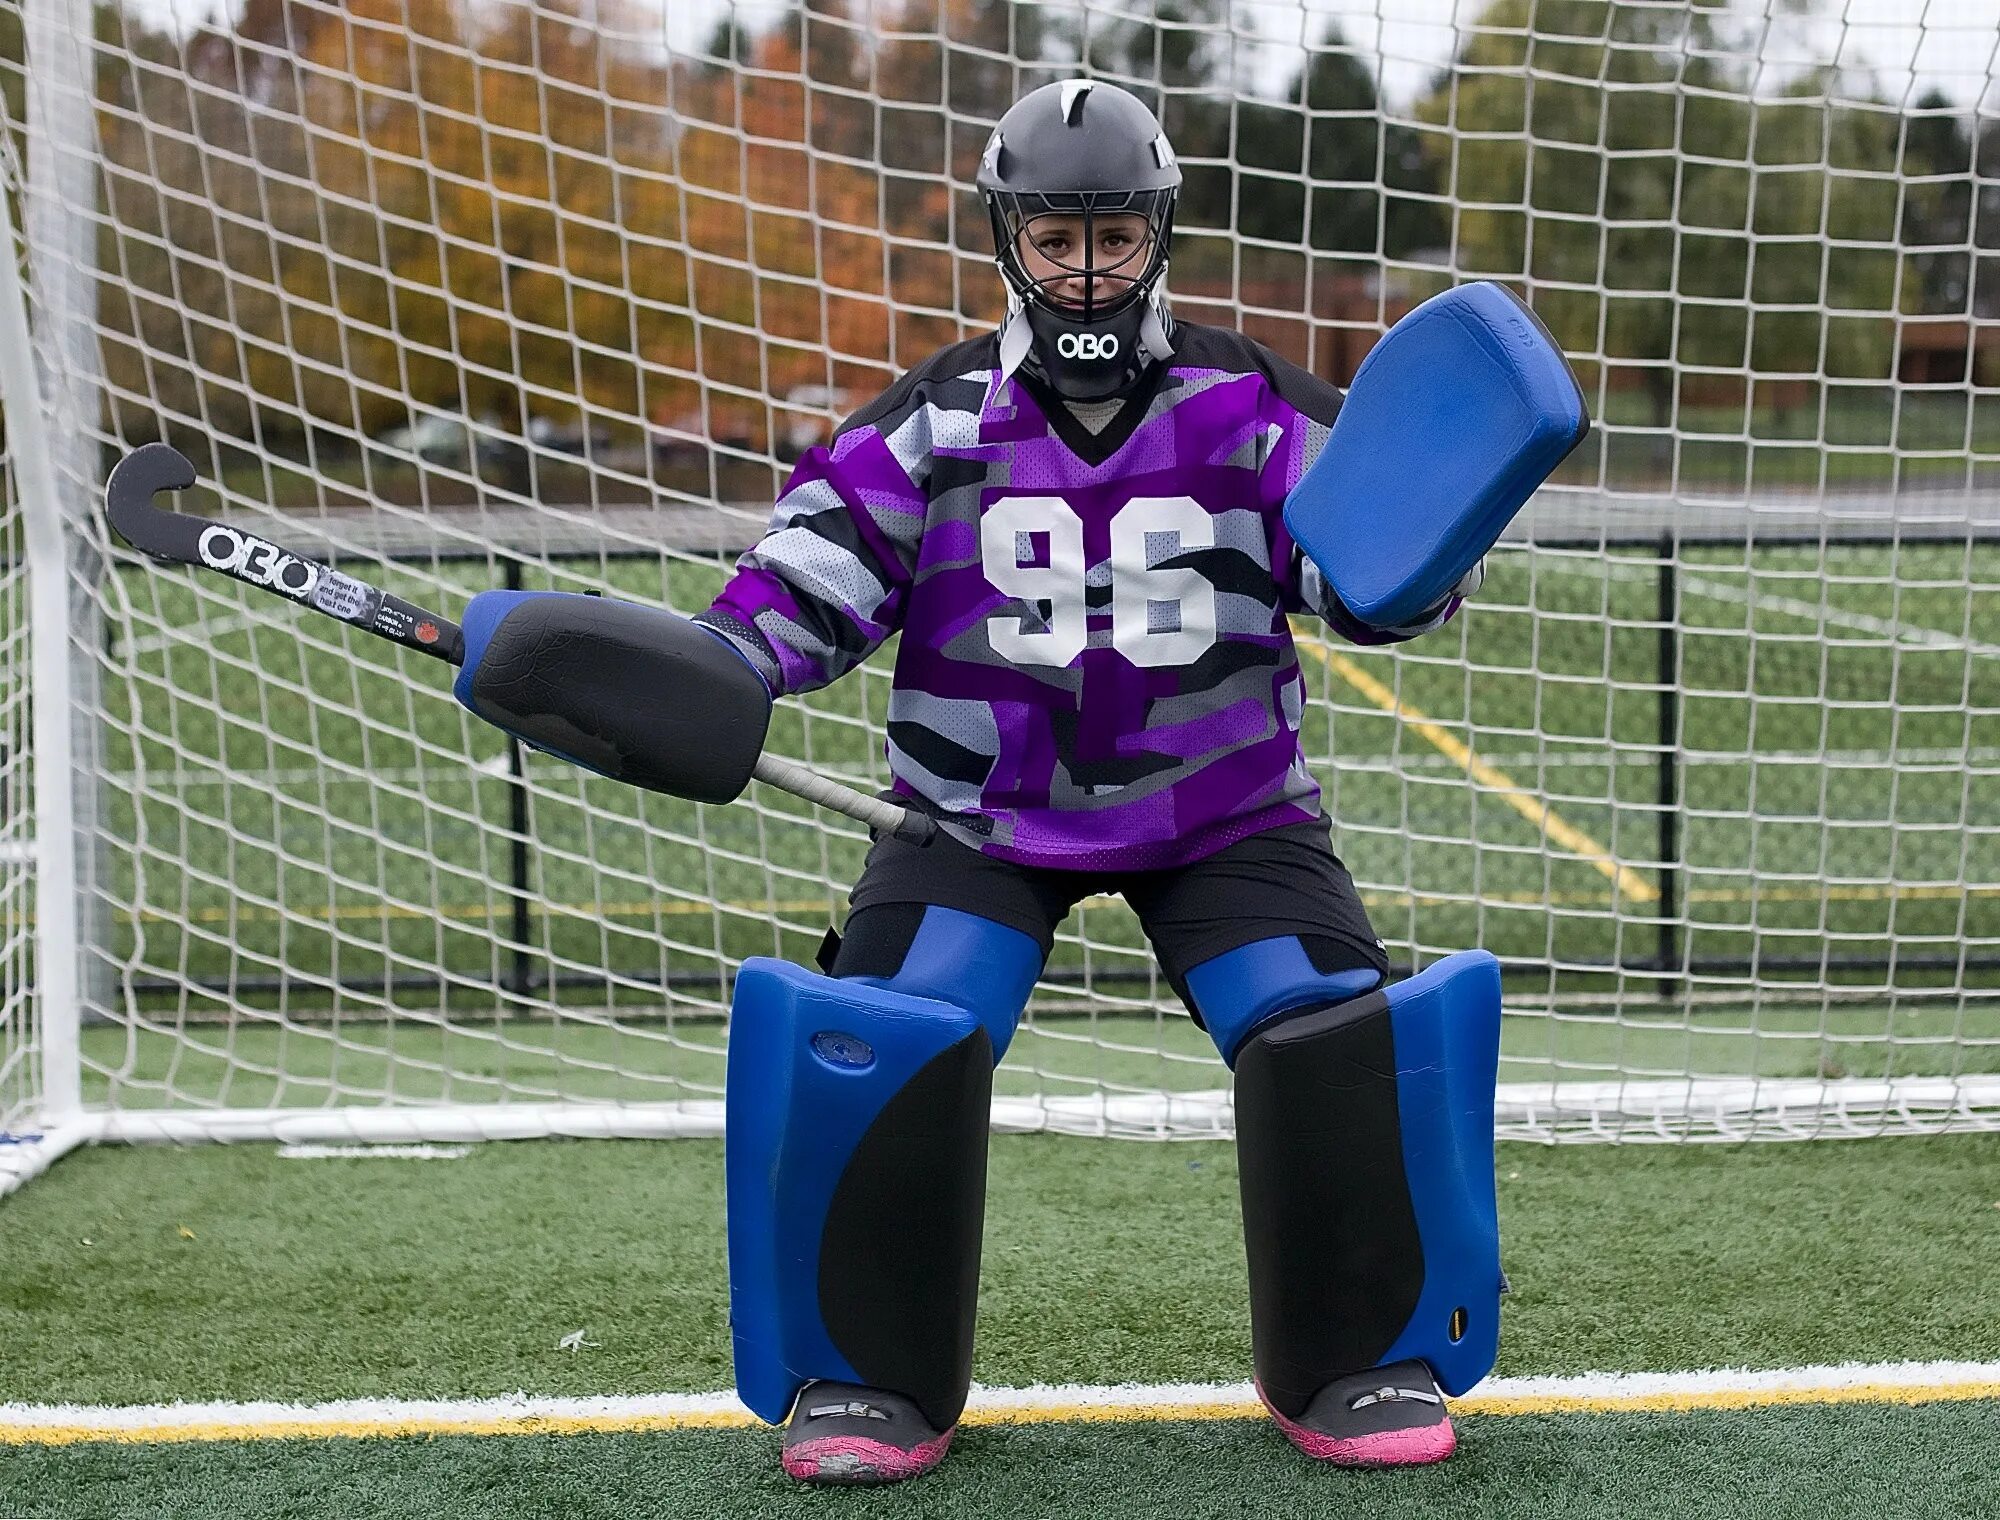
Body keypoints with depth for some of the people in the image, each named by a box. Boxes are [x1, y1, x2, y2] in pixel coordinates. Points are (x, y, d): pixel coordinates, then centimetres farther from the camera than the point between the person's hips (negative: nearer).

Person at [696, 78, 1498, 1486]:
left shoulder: (1249, 406, -3)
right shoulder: (937, 419, -2)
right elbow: (812, 574, -6)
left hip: (1223, 810, 0)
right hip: (980, 813, 0)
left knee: (1331, 1035, -16)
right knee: (888, 1044, -20)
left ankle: (1357, 1364, 5)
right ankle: (868, 1379, 0)